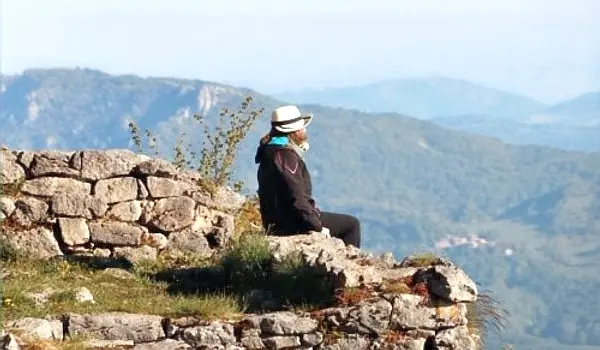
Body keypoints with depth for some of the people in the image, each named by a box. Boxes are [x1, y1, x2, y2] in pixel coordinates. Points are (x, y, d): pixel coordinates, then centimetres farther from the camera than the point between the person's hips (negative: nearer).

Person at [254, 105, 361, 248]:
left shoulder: (272, 151, 13)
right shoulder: (285, 155, -20)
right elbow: (296, 196, -25)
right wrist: (317, 226, -20)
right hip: (291, 223, -11)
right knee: (352, 224, -4)